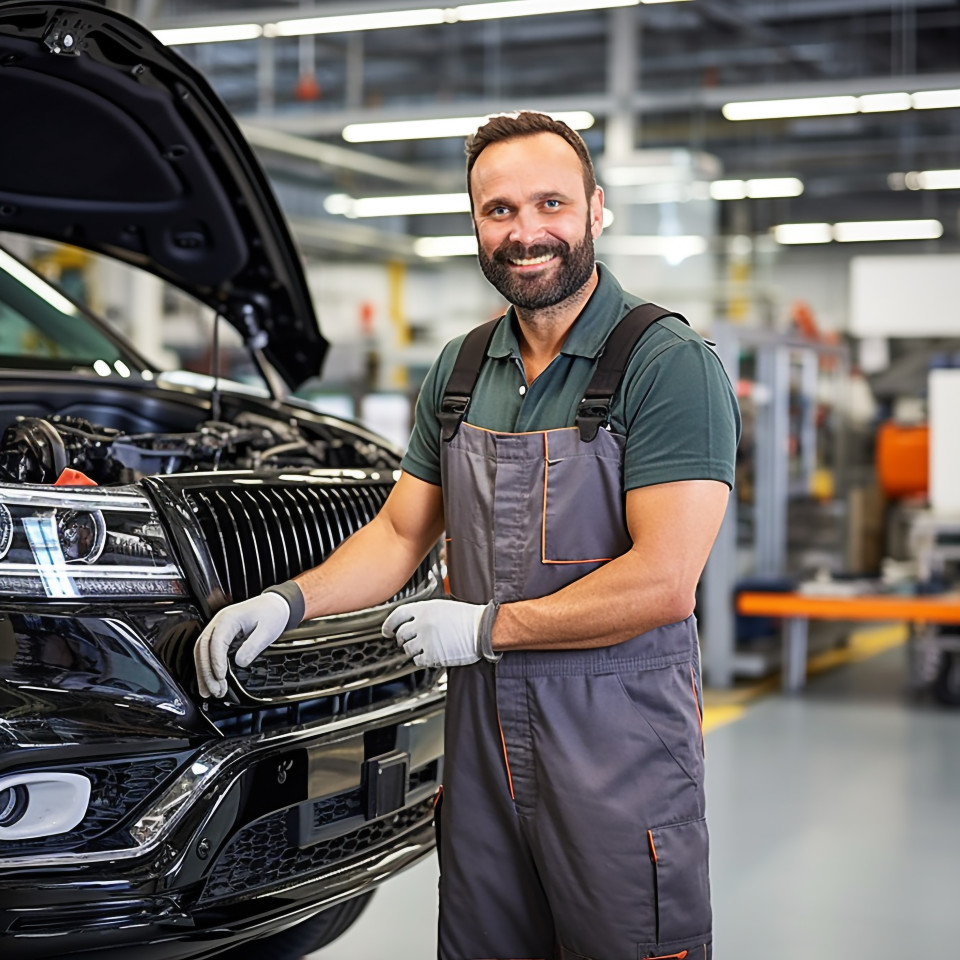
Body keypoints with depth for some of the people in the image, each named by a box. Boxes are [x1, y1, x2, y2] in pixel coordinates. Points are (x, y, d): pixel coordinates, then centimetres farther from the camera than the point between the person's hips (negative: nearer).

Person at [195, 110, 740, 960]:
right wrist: (288, 601, 1)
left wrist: (484, 626, -14)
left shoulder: (670, 362, -12)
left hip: (621, 742, -6)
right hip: (483, 731, 6)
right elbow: (399, 533, 17)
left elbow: (663, 583, -20)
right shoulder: (460, 371, 11)